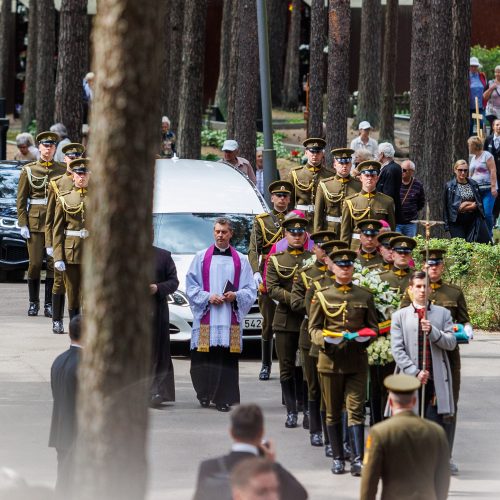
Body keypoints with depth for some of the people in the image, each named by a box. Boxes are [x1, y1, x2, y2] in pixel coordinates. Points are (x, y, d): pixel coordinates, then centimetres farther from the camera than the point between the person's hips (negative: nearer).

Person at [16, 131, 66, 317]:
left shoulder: (62, 171, 6)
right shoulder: (28, 170, 4)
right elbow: (21, 199, 4)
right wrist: (23, 224, -4)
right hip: (35, 223, -1)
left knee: (53, 263, -2)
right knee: (35, 263, -2)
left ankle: (49, 304, 4)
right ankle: (33, 303, 11)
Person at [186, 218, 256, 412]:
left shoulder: (240, 261, 11)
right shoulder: (201, 258, 9)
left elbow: (250, 290, 10)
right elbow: (191, 287, 6)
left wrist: (236, 295, -9)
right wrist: (208, 297, -9)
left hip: (230, 319, 0)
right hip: (206, 317, 0)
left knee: (227, 359, -5)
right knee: (204, 358, -3)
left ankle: (223, 399, -3)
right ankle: (204, 394, 14)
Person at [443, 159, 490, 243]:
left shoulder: (474, 185, 8)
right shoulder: (449, 186, -1)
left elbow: (480, 203, 10)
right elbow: (446, 207, 0)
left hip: (473, 220, 2)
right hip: (457, 221, -2)